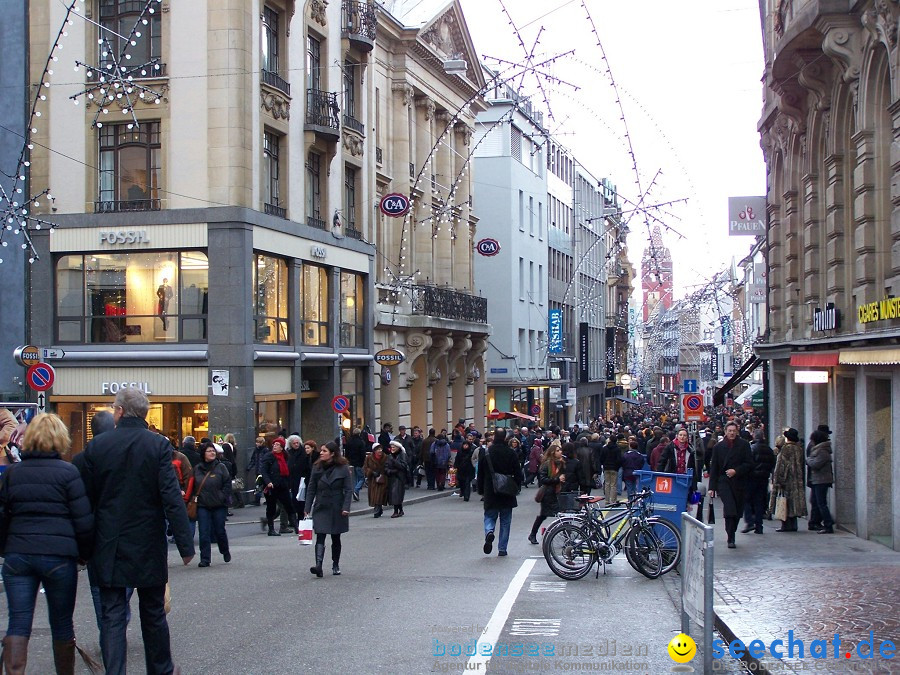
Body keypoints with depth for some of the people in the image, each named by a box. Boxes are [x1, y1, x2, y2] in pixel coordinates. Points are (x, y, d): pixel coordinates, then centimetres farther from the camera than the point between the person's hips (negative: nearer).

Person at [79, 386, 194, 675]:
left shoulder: (97, 446, -4)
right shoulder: (158, 445, -9)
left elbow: (87, 498, 1)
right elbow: (172, 498, -14)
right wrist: (185, 543, -9)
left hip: (109, 549, 0)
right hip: (148, 548, 0)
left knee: (112, 617, 3)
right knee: (153, 614, 15)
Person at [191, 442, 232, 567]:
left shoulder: (221, 467, -1)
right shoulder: (197, 469, 6)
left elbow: (227, 484, -2)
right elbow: (193, 486, 13)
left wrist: (222, 497, -10)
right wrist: (194, 497, 2)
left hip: (219, 505, -1)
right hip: (202, 506, 2)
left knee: (220, 531, 7)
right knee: (204, 533, -4)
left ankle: (225, 552, 32)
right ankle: (205, 559, 0)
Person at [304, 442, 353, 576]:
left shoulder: (343, 468, -6)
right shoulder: (317, 468, 2)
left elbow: (348, 489, -5)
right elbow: (311, 489, 5)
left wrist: (346, 507, -14)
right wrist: (307, 509, 1)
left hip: (337, 509, -1)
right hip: (321, 508, 1)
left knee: (336, 538, 11)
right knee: (320, 537, -12)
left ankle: (336, 565, 26)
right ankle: (318, 565, -23)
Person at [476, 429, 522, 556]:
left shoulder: (485, 453, -5)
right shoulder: (511, 453, -7)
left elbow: (480, 474, 1)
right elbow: (518, 473, -3)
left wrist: (481, 490, 11)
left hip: (490, 493, 0)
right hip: (507, 494, 0)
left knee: (490, 516, 13)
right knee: (505, 521, 9)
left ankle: (489, 532, -19)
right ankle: (502, 549, 9)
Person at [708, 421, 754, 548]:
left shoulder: (744, 445, 5)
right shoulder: (718, 447, 7)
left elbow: (749, 464, 2)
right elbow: (713, 468, 7)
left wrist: (736, 471, -13)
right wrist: (712, 487, 2)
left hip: (739, 482, 1)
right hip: (723, 482, -1)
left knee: (737, 511, 5)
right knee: (729, 509, -16)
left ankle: (731, 536, 23)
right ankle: (731, 539, -13)